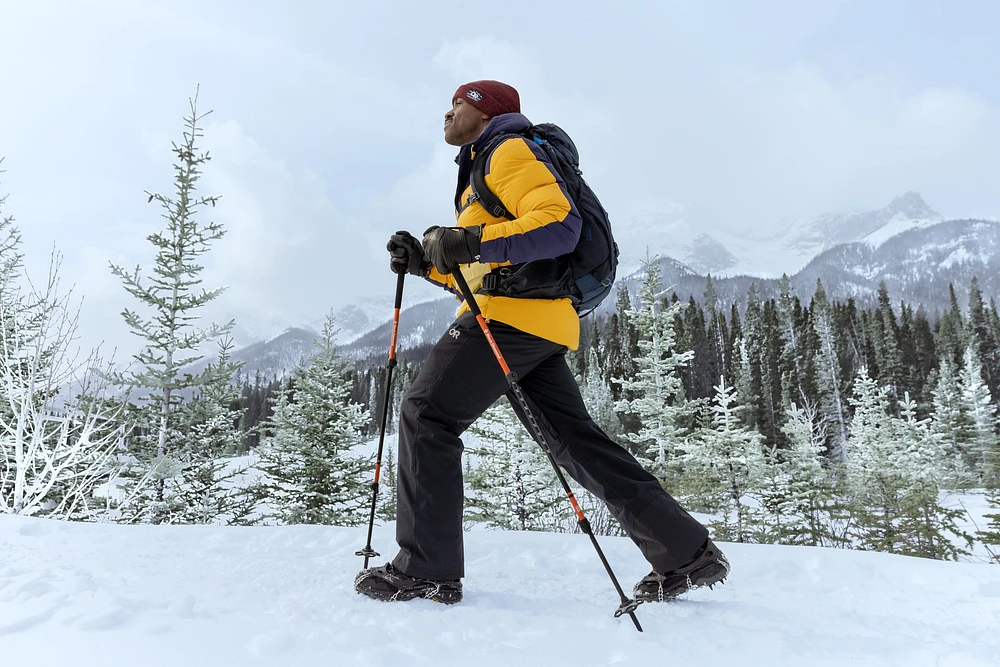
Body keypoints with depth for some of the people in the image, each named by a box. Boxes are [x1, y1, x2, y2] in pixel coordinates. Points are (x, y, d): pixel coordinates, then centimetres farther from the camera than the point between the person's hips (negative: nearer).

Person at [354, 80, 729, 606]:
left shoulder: (511, 149, 2)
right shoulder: (481, 170, 32)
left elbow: (560, 223, -15)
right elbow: (477, 276, 31)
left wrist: (473, 242, -24)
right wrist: (425, 263, 18)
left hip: (513, 312, -10)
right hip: (543, 326, 10)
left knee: (426, 415, -7)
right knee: (574, 441, 7)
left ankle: (427, 569, -3)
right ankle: (687, 553, 11)